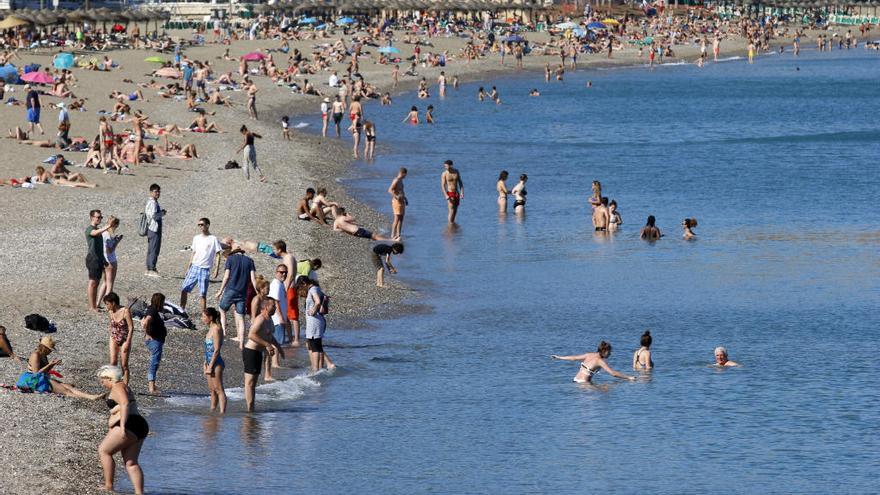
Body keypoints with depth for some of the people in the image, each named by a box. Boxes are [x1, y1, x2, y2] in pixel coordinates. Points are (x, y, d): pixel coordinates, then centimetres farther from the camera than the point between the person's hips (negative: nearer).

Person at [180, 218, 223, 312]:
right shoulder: (196, 238, 12)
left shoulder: (213, 239, -3)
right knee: (184, 289, 0)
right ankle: (182, 309, 13)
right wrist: (189, 267, 16)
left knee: (202, 294, -6)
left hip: (205, 269, -5)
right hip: (194, 267, 5)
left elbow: (218, 254, -2)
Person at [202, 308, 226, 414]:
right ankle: (212, 410, 20)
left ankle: (222, 412, -10)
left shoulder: (216, 329, -15)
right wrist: (206, 365, 20)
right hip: (210, 362, 10)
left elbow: (216, 350, -19)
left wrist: (210, 366, -19)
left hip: (216, 362, -10)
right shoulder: (211, 329, 14)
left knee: (219, 389, -9)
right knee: (212, 390, 14)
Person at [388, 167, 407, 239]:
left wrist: (405, 199, 25)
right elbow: (390, 190, -23)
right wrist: (396, 196, -35)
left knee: (401, 218, 8)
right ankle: (393, 235, -9)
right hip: (397, 201, -9)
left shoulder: (401, 181, 15)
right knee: (397, 219, -11)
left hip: (402, 201, 9)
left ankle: (398, 234, 11)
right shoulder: (396, 180, -14)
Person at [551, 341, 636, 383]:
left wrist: (559, 357, 37)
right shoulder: (600, 361, -8)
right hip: (583, 383, -8)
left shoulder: (589, 355, 13)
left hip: (576, 380, 8)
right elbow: (613, 373, -11)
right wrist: (629, 377, -5)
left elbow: (574, 358, 23)